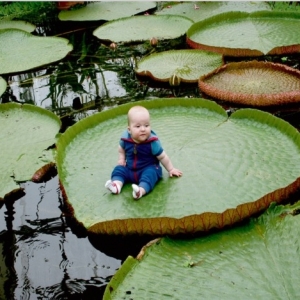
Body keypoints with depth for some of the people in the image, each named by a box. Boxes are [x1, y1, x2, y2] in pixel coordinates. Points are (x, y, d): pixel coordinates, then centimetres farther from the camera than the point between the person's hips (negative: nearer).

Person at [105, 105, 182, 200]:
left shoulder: (152, 142, -23)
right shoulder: (125, 138, -14)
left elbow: (162, 157, -11)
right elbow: (121, 148, 13)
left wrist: (171, 169, -4)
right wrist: (121, 159, 2)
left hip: (149, 168, -5)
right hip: (130, 169, 5)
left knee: (150, 174, -32)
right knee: (119, 169, -11)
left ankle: (141, 190, -56)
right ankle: (117, 185, -35)